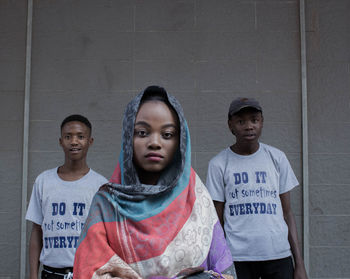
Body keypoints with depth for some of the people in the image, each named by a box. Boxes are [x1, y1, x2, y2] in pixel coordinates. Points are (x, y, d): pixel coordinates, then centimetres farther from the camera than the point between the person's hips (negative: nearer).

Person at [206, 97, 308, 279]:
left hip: (279, 256, 2)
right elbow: (217, 221, 3)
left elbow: (287, 213, 9)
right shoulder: (218, 164, 2)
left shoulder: (277, 158, 8)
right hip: (237, 257, -1)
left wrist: (299, 264, 5)